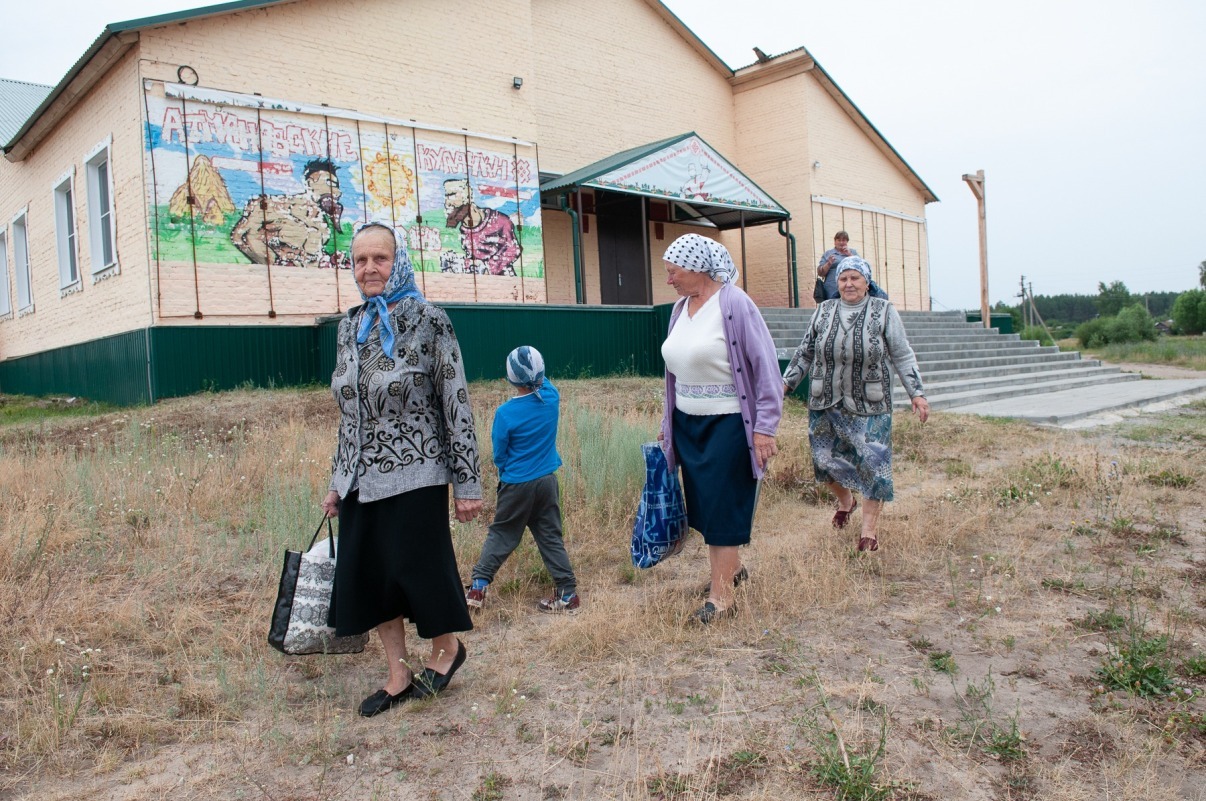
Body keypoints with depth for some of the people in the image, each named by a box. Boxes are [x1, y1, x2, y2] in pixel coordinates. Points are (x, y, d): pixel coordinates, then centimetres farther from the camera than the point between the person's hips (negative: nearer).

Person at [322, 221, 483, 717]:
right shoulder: (349, 327, 8)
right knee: (366, 576, 10)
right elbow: (348, 413, 15)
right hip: (362, 481, 6)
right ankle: (399, 676, 27)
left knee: (419, 569, 3)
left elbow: (456, 403, -10)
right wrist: (337, 482, 15)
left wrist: (467, 481, -11)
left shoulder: (427, 320, -9)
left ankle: (446, 649, 32)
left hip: (415, 477, -6)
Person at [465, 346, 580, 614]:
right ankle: (568, 593, 10)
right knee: (551, 537, 10)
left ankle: (478, 588, 15)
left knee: (500, 536, 11)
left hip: (517, 485, -3)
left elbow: (499, 454, -4)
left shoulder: (505, 413, -17)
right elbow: (545, 383, 19)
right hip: (547, 481, 3)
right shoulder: (552, 399, -8)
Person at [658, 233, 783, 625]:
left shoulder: (734, 304, -14)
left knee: (723, 505, -1)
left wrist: (764, 427, -16)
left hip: (728, 424, -7)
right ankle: (732, 566, 35)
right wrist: (667, 423, 18)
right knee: (702, 502, 13)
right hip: (688, 423, 7)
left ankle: (721, 596, 9)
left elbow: (766, 367, -14)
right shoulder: (681, 307, 8)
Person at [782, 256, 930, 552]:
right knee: (824, 459, 8)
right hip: (825, 404, 3)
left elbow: (903, 357, 0)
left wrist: (917, 393, -5)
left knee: (873, 464, -1)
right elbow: (805, 352, 13)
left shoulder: (884, 312, -3)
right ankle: (845, 500, 38)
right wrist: (786, 382, 10)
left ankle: (869, 528, 13)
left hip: (870, 405, -3)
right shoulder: (823, 311, 5)